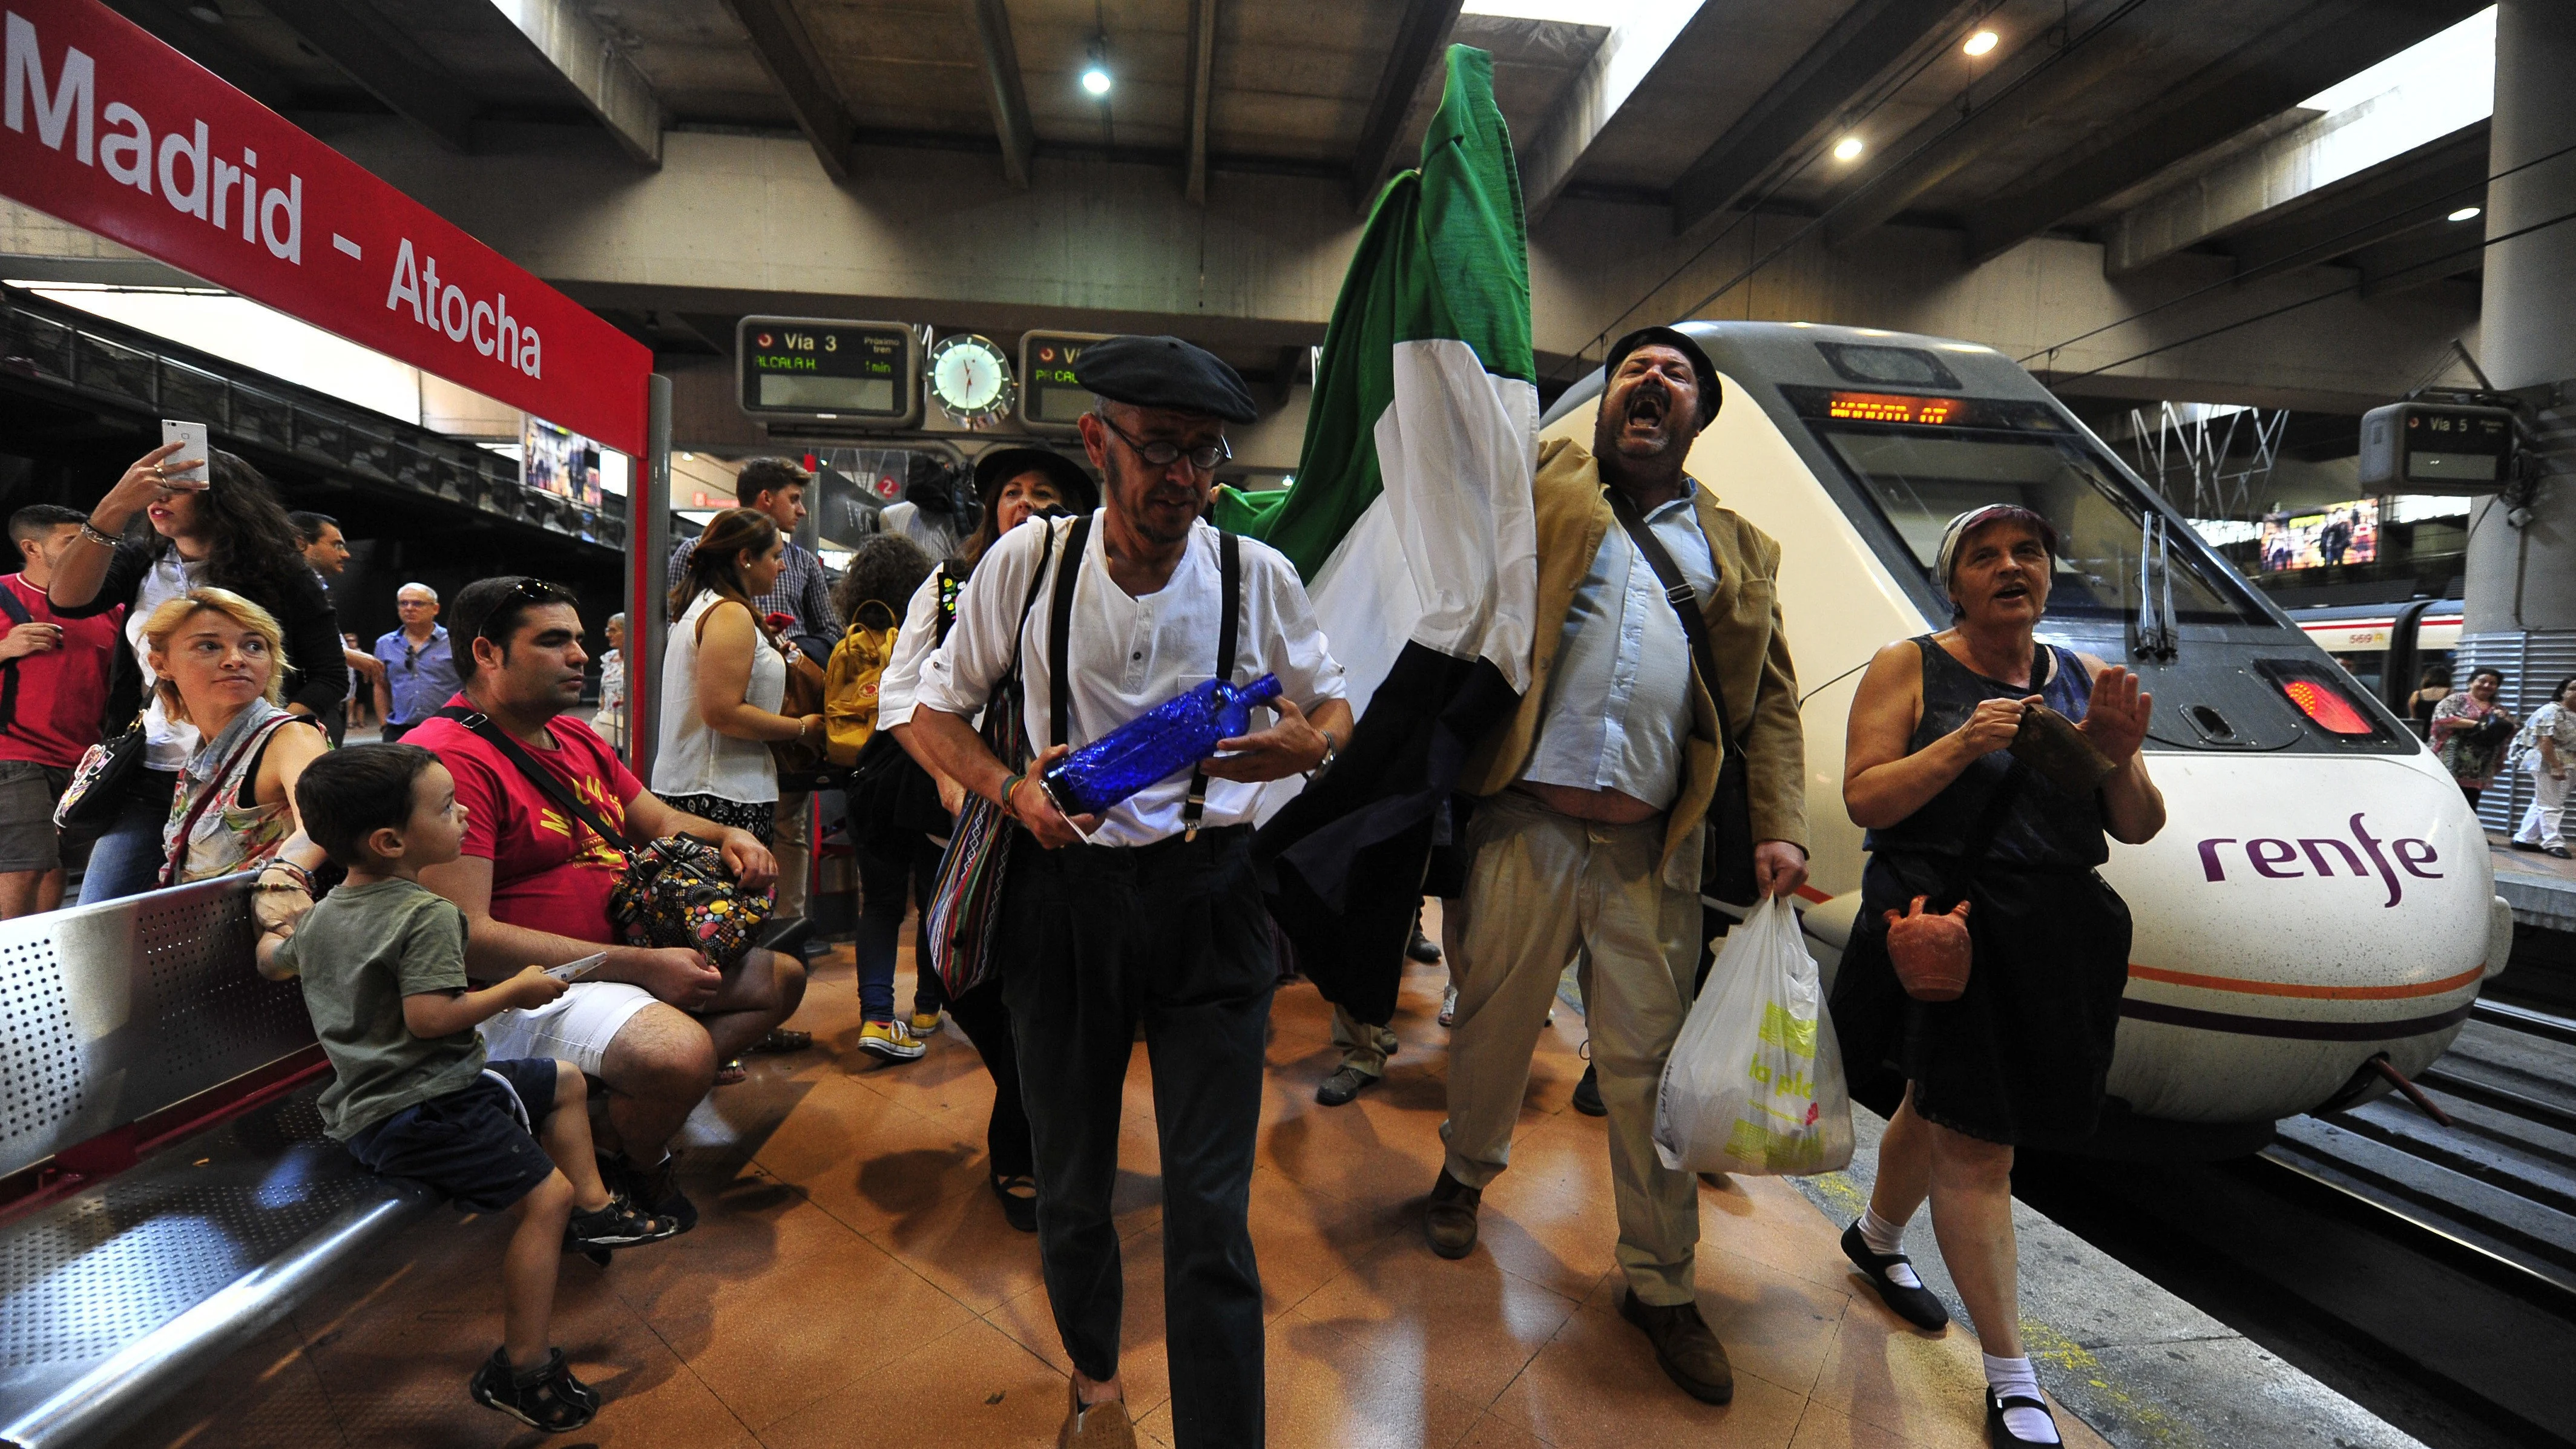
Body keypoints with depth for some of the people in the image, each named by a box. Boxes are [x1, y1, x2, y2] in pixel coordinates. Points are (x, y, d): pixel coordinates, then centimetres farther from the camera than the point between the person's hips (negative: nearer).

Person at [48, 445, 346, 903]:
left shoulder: (278, 573, -1)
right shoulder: (140, 563, 9)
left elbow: (330, 678, -1)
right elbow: (66, 601, -12)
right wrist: (116, 507, -22)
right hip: (149, 785, 3)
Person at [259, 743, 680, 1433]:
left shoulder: (323, 915, 10)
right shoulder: (427, 914, -22)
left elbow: (272, 958, 29)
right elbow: (429, 1016, -29)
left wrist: (283, 933, 50)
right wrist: (515, 990, -16)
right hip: (418, 1111, -11)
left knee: (564, 1082, 22)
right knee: (546, 1194, -12)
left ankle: (594, 1211, 27)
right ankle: (522, 1370, -4)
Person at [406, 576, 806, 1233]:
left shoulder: (575, 737, 11)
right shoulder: (449, 757, -19)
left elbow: (659, 820, 21)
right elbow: (467, 938, -25)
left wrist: (727, 837, -4)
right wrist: (642, 966, -26)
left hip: (634, 950, 10)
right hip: (528, 991, -10)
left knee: (781, 976, 11)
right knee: (680, 1051, -33)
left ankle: (623, 1121, 1)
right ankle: (638, 1164, 3)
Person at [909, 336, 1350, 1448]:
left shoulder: (1257, 574, -3)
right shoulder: (1027, 562, -4)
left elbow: (1333, 705, 10)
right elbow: (934, 711, 7)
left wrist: (1308, 745, -14)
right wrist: (1011, 790, -13)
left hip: (1210, 900, -1)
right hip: (1063, 895, 1)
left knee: (1211, 1215, -2)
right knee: (1069, 1188, 17)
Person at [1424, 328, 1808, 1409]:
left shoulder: (1739, 551, 16)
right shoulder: (1541, 483, 11)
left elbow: (1771, 701, 12)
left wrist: (1781, 827, 3)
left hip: (1654, 846, 2)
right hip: (1528, 822, -1)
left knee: (1649, 1057, 8)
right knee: (1495, 1018, 12)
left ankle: (1661, 1284, 25)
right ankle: (1466, 1170, 41)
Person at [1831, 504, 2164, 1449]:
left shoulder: (2084, 679, 8)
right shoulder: (1909, 667, -4)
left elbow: (2137, 829, 6)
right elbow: (1864, 799, -11)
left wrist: (2118, 758, -13)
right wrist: (1962, 745, -23)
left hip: (2057, 938, 5)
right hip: (1946, 929, -5)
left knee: (1942, 1105, 21)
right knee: (1976, 1146, -4)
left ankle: (1876, 1240, 47)